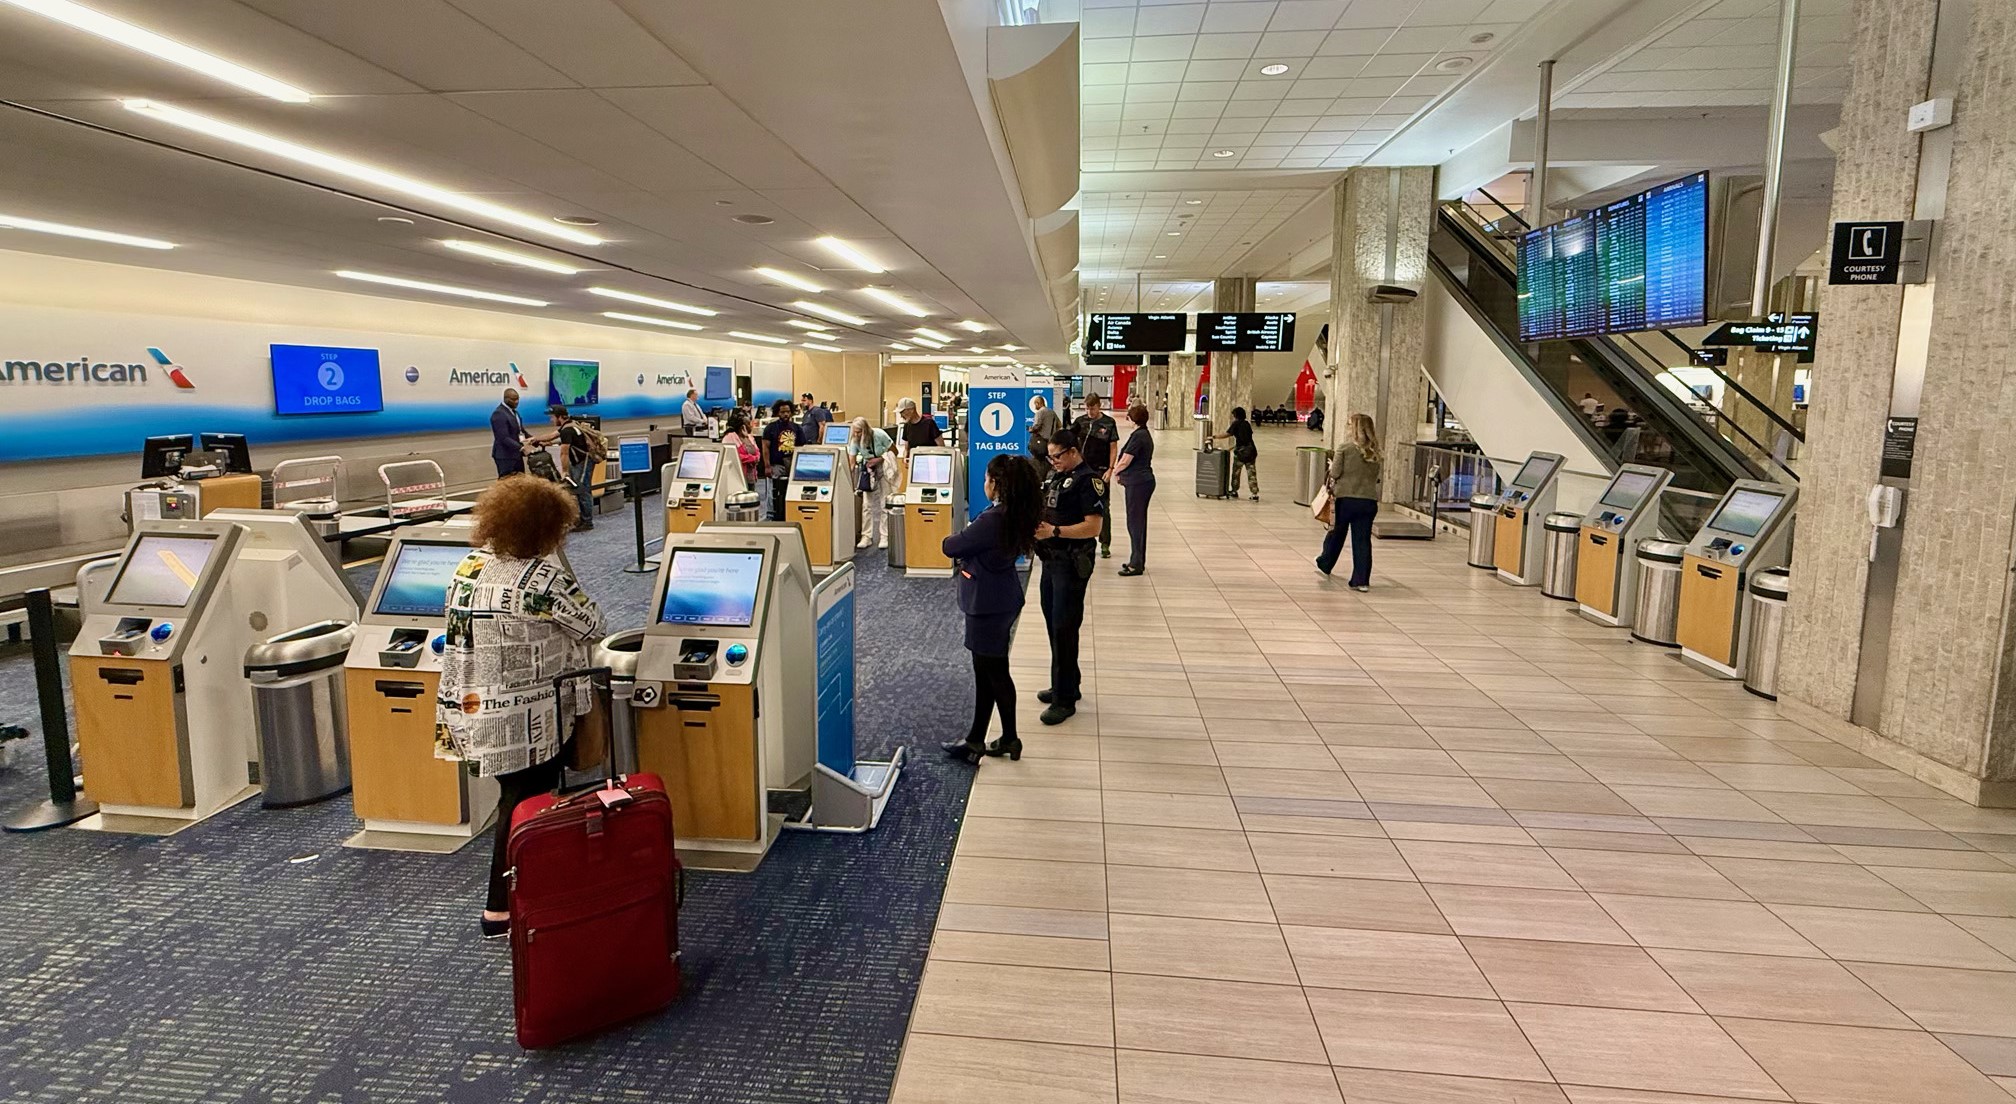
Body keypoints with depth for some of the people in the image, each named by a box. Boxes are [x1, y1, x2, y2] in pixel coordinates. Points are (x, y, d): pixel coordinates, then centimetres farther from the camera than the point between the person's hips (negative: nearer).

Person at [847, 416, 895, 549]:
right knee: (867, 504, 0)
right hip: (868, 469, 3)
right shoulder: (855, 441, -14)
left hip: (884, 468, -3)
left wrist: (879, 459, -23)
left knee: (885, 504, -2)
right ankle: (866, 536, 7)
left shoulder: (879, 435, -23)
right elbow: (852, 462, -17)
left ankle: (885, 537, 5)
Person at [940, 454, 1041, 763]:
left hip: (988, 605, -9)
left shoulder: (992, 520, -27)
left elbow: (950, 547, -17)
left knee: (994, 672, 6)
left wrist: (963, 534, 2)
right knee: (986, 670, 16)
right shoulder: (1017, 516, 2)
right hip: (1002, 600, 9)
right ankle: (976, 739, 27)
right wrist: (969, 538, -2)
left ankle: (1010, 739, 21)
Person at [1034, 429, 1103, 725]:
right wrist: (1036, 524, 0)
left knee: (1064, 629, -5)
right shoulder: (1055, 475, 12)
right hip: (1051, 560, 9)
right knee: (1053, 625, 17)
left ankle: (1065, 699, 4)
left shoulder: (1087, 480, -14)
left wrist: (1054, 531, -26)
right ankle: (1065, 685, 31)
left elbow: (1093, 526, -21)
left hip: (1072, 564, -9)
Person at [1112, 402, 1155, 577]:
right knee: (1139, 521, 16)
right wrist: (1120, 472, 5)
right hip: (1144, 480, 10)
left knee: (1135, 522, -5)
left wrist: (1115, 471, 2)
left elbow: (1125, 461, -17)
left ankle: (1137, 564, -1)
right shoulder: (1145, 434, 15)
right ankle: (1138, 561, 24)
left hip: (1137, 483, -10)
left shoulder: (1137, 436, -16)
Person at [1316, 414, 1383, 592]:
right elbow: (1375, 476, 12)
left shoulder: (1345, 448, -8)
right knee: (1363, 540, 4)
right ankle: (1362, 580, 3)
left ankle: (1324, 564, 41)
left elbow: (1335, 473, -8)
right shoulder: (1375, 452, 5)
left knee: (1336, 534, 19)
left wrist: (1331, 466, 12)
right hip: (1369, 500, 2)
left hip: (1345, 498, -2)